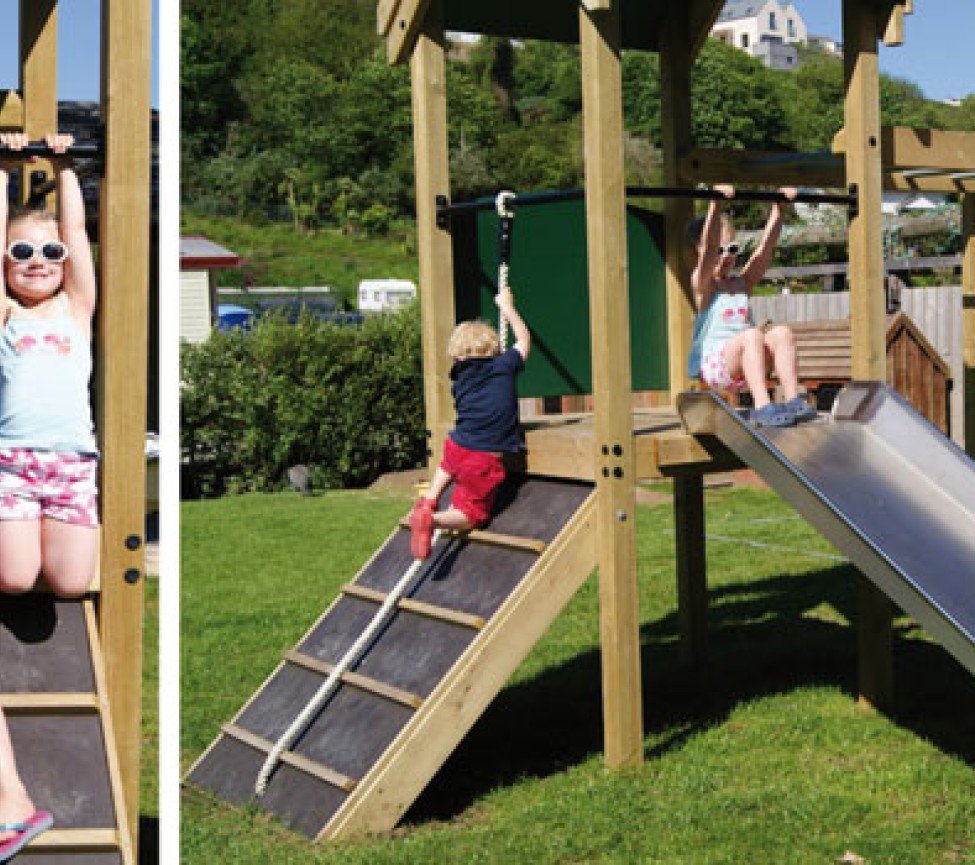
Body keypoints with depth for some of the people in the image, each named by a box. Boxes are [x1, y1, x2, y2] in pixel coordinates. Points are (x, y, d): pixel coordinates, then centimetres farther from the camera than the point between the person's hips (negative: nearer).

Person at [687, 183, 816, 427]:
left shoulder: (743, 282, 18)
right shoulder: (702, 284, 2)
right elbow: (708, 247, -15)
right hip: (713, 364, -6)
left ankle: (792, 400, -26)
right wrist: (716, 204, -27)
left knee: (782, 332, -19)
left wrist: (780, 208, 0)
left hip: (745, 365, 6)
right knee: (752, 334, -32)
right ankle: (762, 406, -40)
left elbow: (766, 246, 9)